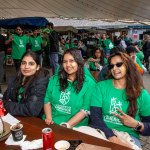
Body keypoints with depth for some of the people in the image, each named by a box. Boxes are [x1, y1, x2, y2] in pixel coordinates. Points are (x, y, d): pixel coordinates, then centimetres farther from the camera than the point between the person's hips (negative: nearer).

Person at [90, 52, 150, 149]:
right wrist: (111, 136, -20)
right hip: (103, 132, 1)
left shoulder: (141, 93, 6)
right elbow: (95, 116, -6)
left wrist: (137, 125, -13)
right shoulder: (101, 86, 5)